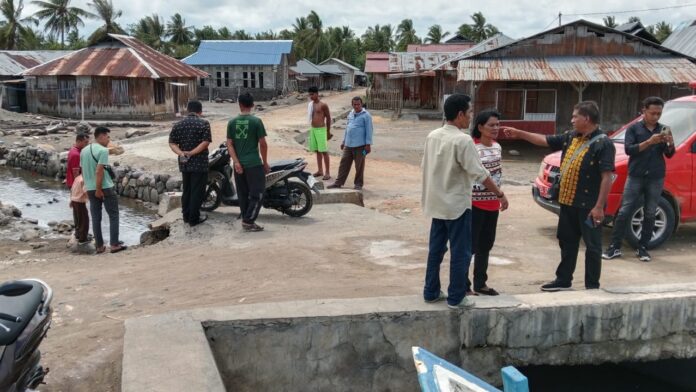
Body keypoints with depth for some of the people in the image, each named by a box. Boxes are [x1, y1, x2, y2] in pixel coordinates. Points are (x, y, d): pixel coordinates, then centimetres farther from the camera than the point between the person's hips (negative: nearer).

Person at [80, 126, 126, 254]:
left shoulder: (84, 150, 10)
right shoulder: (103, 150, -14)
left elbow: (83, 170, 12)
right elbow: (99, 171, -20)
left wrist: (89, 186, 17)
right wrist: (99, 189, -16)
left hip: (90, 189, 7)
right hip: (106, 188, -7)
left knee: (96, 218, 9)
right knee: (113, 216, 4)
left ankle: (99, 246, 12)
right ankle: (114, 244, 2)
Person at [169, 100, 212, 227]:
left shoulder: (178, 125, 7)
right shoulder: (204, 123, -7)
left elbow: (172, 143, 0)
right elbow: (206, 142, -18)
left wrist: (181, 153, -13)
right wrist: (192, 153, -19)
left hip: (184, 163, 5)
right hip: (199, 163, -5)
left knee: (186, 189, 17)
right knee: (197, 191, 2)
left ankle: (186, 216, 24)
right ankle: (194, 218, 6)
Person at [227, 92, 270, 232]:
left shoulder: (232, 122, 4)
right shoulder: (256, 121, -8)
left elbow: (229, 144, -1)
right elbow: (263, 144, -6)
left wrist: (236, 162, -4)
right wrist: (265, 162, 4)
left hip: (239, 164, 5)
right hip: (254, 163, -5)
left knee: (243, 194, 13)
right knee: (257, 194, 2)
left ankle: (246, 220, 19)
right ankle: (248, 221, -3)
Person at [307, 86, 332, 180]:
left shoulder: (323, 105, -9)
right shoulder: (311, 105, 9)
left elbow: (328, 118, -3)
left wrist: (328, 132, 1)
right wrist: (312, 129, 12)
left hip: (321, 130, -7)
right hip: (313, 129, 7)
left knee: (324, 151, -5)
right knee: (317, 151, 12)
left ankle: (327, 172, -1)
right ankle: (320, 170, 21)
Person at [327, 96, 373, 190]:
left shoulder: (366, 115, -7)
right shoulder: (350, 114, 14)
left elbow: (369, 130, -10)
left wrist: (368, 144, -14)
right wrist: (343, 141, 22)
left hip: (360, 145, -6)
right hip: (348, 144, 6)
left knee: (359, 165, 4)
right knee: (344, 163, 7)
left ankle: (358, 184, 16)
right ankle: (338, 183, 13)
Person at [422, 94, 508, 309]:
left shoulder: (432, 136, 4)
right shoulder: (463, 140, -19)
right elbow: (479, 173, -19)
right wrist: (500, 194, -10)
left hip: (437, 203, 7)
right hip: (457, 204, -7)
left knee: (436, 249, 14)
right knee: (460, 253, 3)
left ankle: (431, 292, 22)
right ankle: (456, 298, 10)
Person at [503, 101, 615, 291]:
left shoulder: (603, 143, -15)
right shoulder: (570, 137, 9)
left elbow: (606, 177, -19)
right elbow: (544, 140, 19)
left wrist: (599, 206, -22)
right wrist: (519, 133, 14)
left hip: (588, 205, -8)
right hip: (567, 202, 8)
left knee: (592, 246, 4)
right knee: (567, 242, 17)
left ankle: (592, 286, 12)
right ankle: (563, 280, 29)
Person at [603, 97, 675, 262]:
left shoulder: (663, 129, 9)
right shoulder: (634, 128, 1)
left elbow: (669, 154, 6)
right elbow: (629, 150, -12)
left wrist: (670, 143, -16)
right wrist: (649, 142, -23)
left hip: (656, 179, 3)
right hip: (635, 177, -3)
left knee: (650, 215, 6)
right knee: (624, 212, -3)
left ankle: (642, 248, 15)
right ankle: (614, 247, 1)